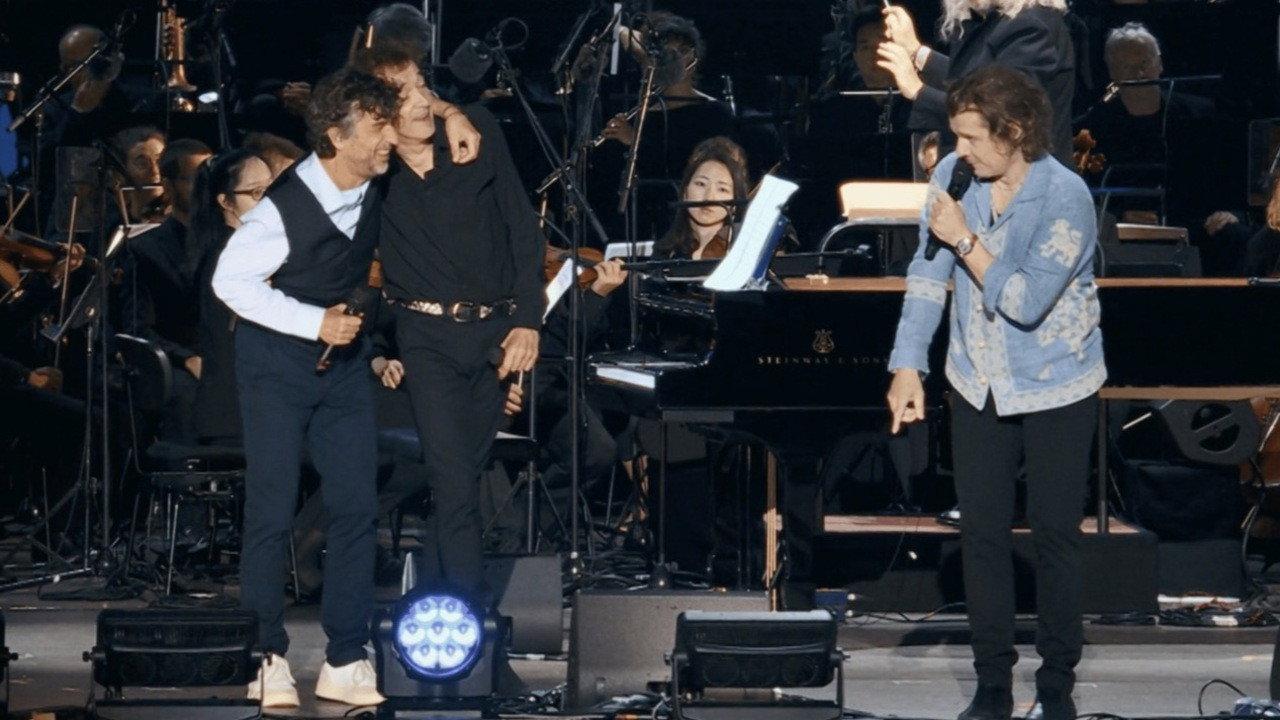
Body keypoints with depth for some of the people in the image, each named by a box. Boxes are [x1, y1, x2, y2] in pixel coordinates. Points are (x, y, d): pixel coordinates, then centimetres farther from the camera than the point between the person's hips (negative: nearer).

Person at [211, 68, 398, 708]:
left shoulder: (377, 186, -8)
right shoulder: (284, 209, -25)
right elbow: (230, 280, -18)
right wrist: (315, 323, -21)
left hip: (344, 356, 5)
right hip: (277, 361, -5)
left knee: (356, 506, 0)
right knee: (272, 512, -4)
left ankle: (345, 663, 4)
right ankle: (266, 658, 5)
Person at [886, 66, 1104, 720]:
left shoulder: (1065, 198, -22)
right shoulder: (955, 175, -7)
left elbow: (1025, 302, -25)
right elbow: (928, 274, -1)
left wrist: (964, 239, -23)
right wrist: (907, 368, -4)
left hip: (1056, 389, -4)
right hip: (978, 384, 4)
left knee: (1055, 535, 4)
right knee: (982, 532, 5)